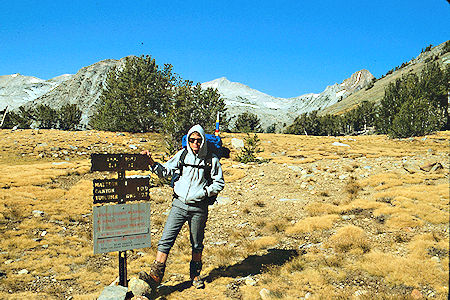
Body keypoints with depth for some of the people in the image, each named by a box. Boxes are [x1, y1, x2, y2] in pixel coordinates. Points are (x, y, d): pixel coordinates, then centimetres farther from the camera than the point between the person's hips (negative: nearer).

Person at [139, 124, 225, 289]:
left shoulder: (212, 160, -4)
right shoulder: (182, 154, 3)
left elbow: (219, 183, 2)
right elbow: (165, 171, 10)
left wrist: (203, 192, -11)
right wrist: (151, 162, -4)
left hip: (199, 208, -1)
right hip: (179, 204, 2)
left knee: (197, 244, 13)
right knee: (166, 240, -5)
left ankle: (195, 275, 33)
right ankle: (155, 276, 1)